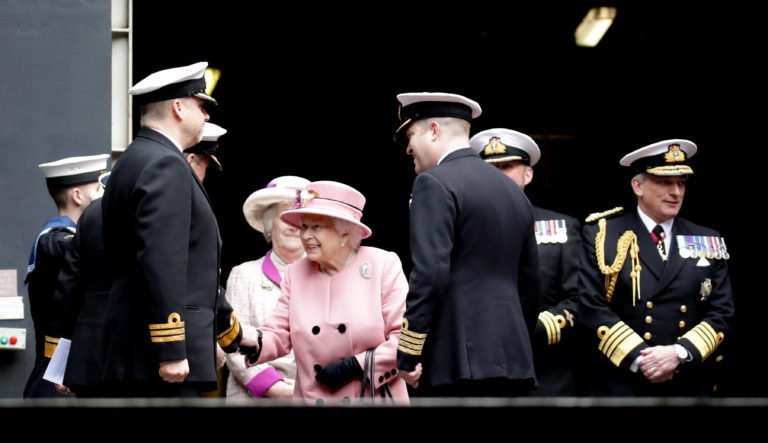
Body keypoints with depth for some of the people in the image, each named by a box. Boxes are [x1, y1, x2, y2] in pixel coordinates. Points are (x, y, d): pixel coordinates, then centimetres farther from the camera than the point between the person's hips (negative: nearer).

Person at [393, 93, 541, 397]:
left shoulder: (435, 183, -6)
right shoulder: (513, 190, 19)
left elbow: (430, 274, -17)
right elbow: (530, 285, 20)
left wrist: (407, 355, -12)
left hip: (458, 360, -8)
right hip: (511, 358, 8)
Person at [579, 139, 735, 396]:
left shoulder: (708, 243, 12)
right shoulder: (602, 233, 3)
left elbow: (722, 312, 5)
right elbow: (590, 306, -6)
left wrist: (680, 353, -12)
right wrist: (638, 359, -14)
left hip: (688, 388, 3)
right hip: (619, 386, -3)